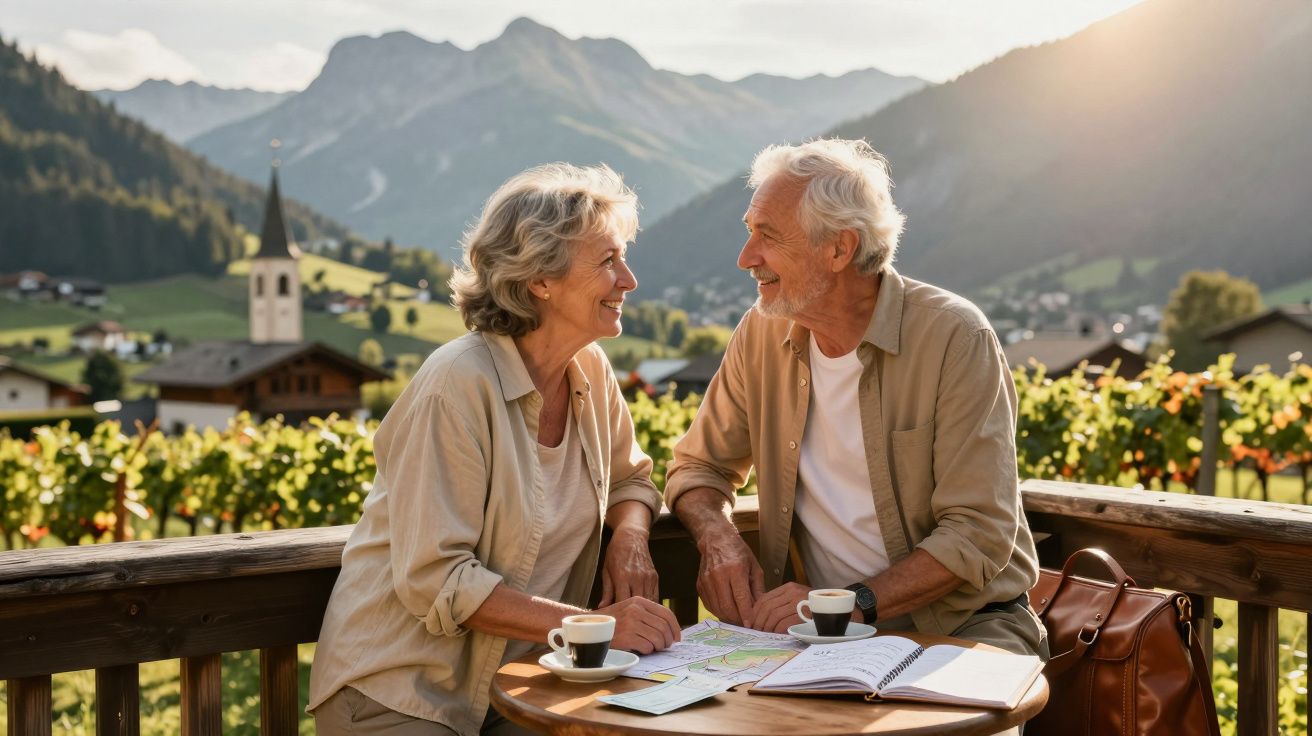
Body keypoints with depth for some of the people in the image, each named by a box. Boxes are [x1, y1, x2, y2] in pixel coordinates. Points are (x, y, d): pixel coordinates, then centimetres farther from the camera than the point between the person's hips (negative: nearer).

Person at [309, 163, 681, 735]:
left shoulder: (590, 371, 2)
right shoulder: (459, 385, -20)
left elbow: (629, 479, 19)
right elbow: (435, 579, -21)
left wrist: (630, 536, -4)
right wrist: (595, 624, -24)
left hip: (518, 682, 6)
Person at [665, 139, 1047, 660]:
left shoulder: (955, 338, -14)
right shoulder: (762, 335, 1)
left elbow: (978, 535, -16)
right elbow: (699, 465, 13)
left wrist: (854, 602, -27)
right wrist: (718, 538, -9)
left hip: (964, 623, -3)